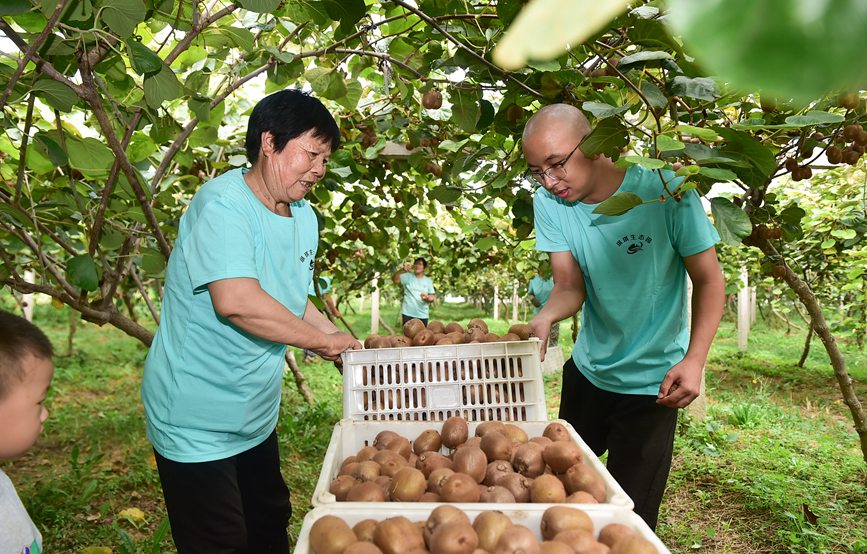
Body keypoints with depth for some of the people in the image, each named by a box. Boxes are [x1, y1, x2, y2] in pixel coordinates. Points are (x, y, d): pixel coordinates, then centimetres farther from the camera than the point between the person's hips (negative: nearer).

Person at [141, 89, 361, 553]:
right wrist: (322, 340, -22)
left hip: (256, 415, 9)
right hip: (198, 423, -8)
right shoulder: (223, 203, -22)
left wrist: (351, 348, 2)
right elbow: (236, 301, -35)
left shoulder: (305, 218, 5)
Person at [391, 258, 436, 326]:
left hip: (422, 315, 1)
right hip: (408, 313, -1)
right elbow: (395, 279, -9)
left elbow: (433, 297, 6)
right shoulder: (408, 276, 5)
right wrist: (403, 270, -25)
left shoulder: (428, 281, 9)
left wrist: (427, 298, -17)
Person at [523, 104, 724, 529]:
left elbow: (708, 279, -13)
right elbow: (570, 286, -11)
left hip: (651, 383, -4)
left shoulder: (665, 191, -20)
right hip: (586, 369, 4)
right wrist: (544, 319, -33)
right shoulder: (550, 203, -9)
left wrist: (694, 360, -27)